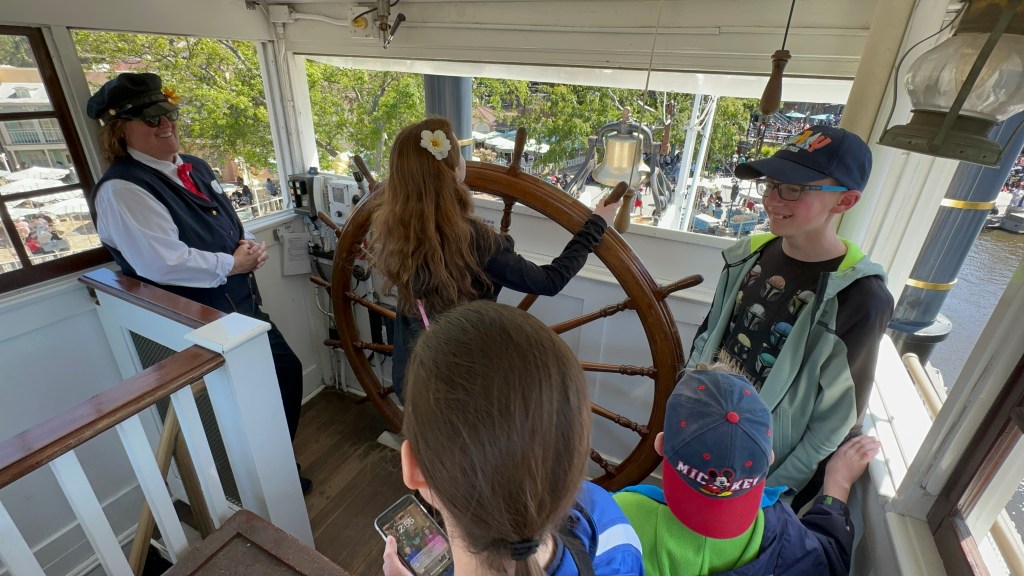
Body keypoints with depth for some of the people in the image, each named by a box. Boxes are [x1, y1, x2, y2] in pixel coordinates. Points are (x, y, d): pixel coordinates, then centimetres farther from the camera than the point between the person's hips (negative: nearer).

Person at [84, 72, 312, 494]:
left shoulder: (194, 168, 10)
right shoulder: (120, 189, -16)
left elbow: (231, 226, 17)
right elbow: (163, 262, -27)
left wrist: (248, 245, -5)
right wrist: (232, 264, -17)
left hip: (241, 306, 8)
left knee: (288, 371, 16)